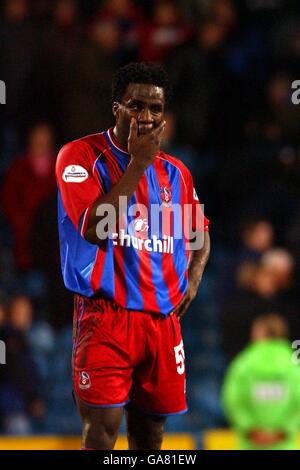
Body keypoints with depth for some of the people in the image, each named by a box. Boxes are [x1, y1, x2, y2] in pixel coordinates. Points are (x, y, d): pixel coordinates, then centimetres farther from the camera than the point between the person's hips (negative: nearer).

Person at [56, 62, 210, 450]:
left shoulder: (174, 172, 13)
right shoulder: (81, 156, -5)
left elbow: (200, 234, 28)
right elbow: (93, 228, -18)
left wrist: (193, 278, 7)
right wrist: (138, 163, -15)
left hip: (163, 318, 6)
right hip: (105, 314, -5)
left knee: (150, 432, 10)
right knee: (102, 430, -13)